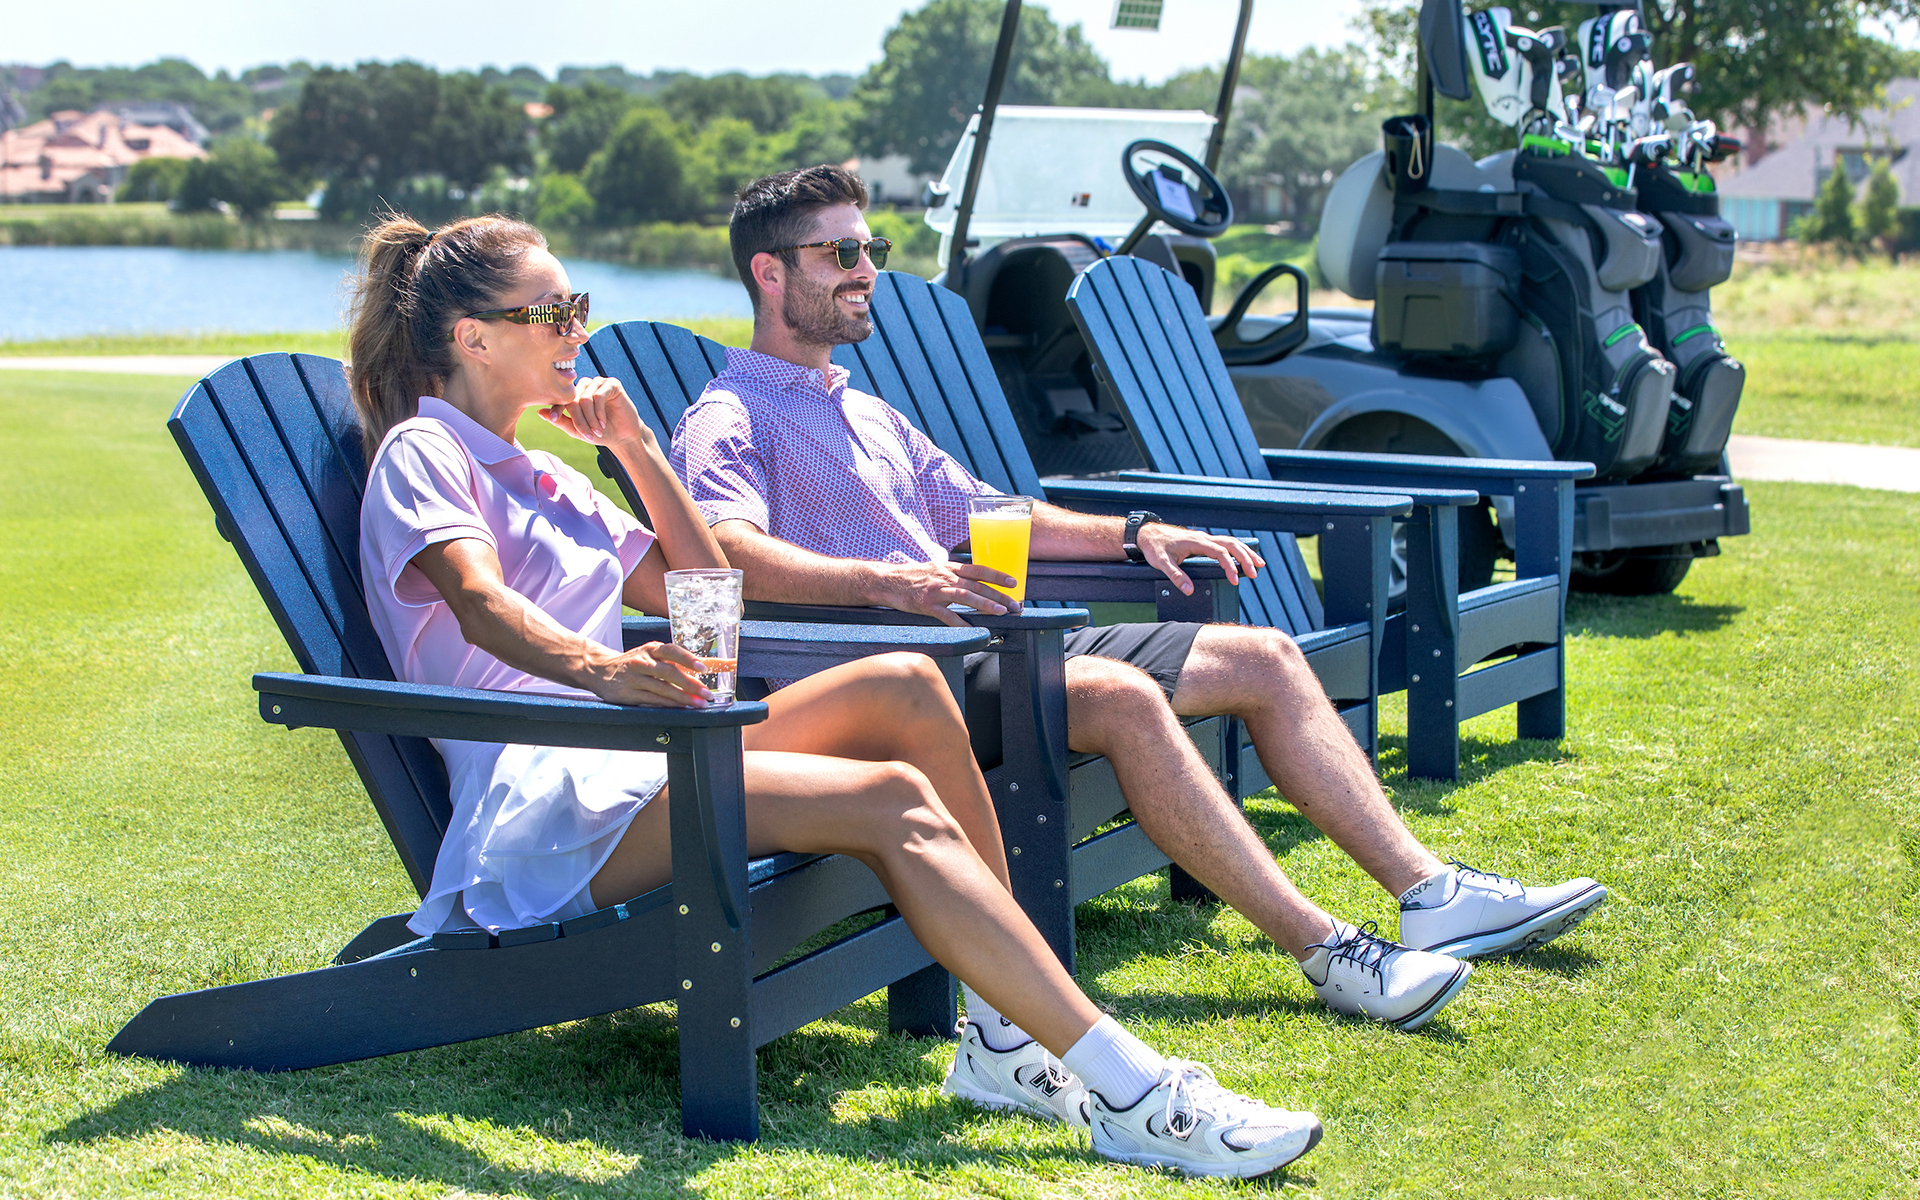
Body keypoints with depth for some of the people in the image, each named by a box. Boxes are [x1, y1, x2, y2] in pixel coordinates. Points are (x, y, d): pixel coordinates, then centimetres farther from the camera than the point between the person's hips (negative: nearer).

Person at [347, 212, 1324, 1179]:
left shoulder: (539, 475, 27)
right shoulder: (419, 454, 0)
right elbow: (483, 606, -22)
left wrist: (633, 444, 18)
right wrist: (603, 669, -42)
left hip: (628, 762, 9)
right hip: (541, 800, -9)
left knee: (904, 688, -13)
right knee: (895, 804, -26)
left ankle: (1010, 1041, -15)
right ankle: (1131, 1093, -30)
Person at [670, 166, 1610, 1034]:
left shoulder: (869, 415, 27)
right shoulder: (729, 420, -3)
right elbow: (725, 551, -23)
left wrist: (1131, 533, 19)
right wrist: (887, 580, -37)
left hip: (986, 652, 10)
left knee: (1263, 659, 1)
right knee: (1122, 697, -34)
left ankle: (1430, 896, -4)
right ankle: (1324, 950, -32)